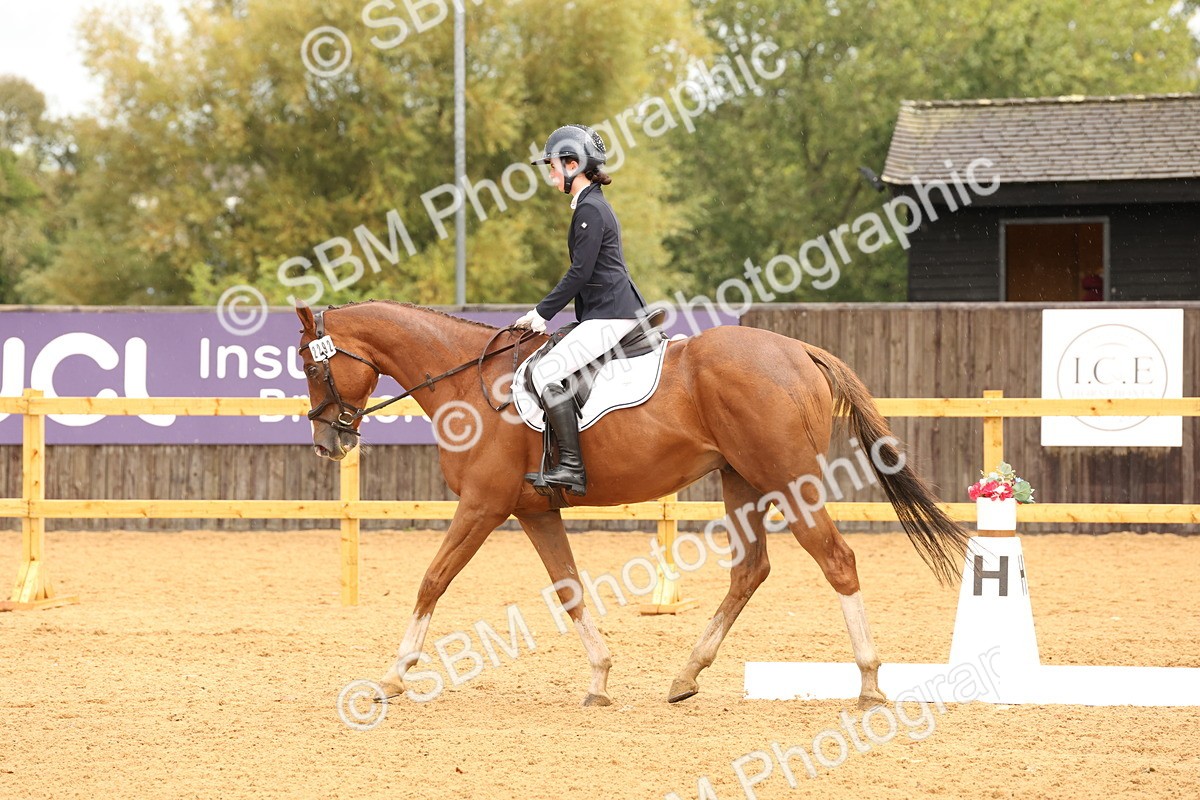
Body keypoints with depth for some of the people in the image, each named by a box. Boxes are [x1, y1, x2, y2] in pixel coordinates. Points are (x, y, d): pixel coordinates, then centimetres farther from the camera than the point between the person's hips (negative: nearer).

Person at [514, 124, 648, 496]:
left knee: (546, 373, -19)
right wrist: (546, 313, 19)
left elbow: (580, 272, -17)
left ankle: (572, 468, -22)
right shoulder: (593, 205, 19)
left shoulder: (590, 209, -13)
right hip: (605, 313, 11)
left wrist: (542, 312, -11)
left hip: (610, 315, -11)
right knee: (551, 369, 17)